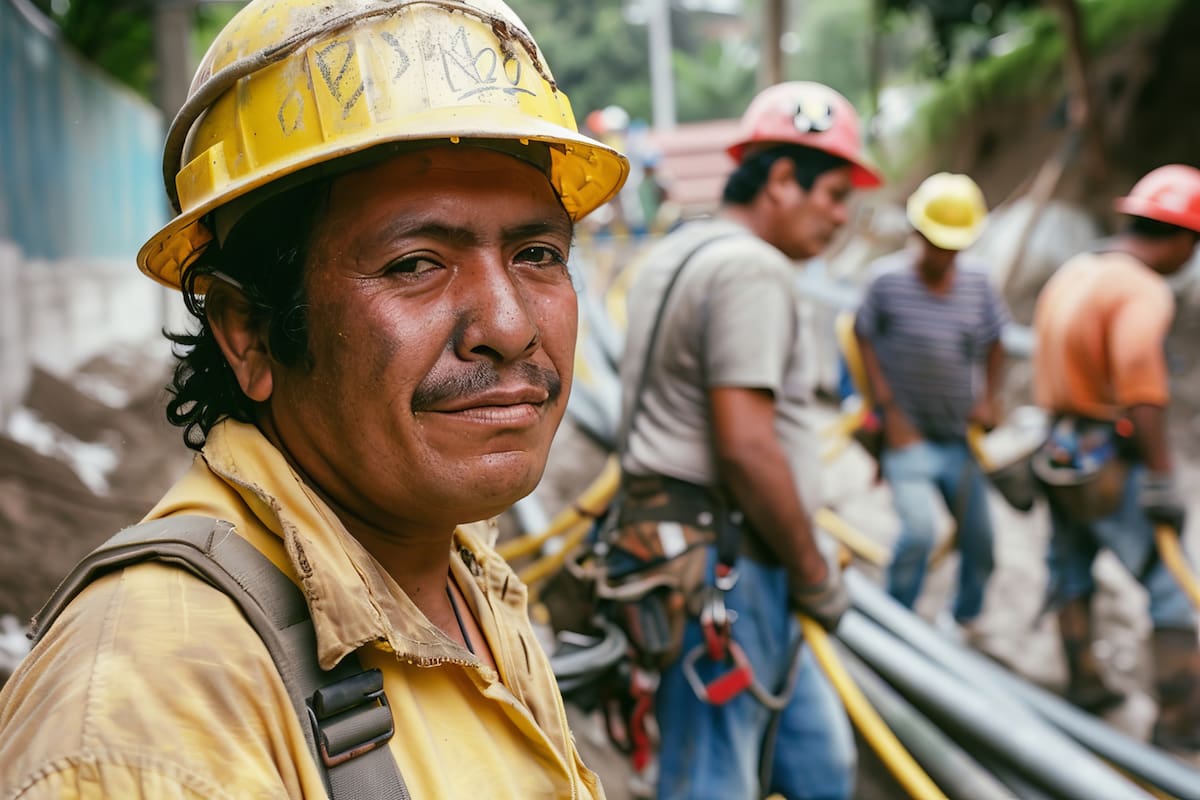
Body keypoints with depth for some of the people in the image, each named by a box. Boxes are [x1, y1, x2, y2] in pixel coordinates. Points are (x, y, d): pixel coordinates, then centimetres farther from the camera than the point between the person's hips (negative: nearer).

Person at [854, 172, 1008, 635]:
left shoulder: (976, 280, 0)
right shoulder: (887, 279, -12)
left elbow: (993, 343, 14)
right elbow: (864, 340, -5)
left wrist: (989, 399, 2)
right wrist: (890, 412, -9)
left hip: (960, 438, 5)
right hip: (908, 436, -5)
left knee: (979, 538, 10)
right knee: (920, 529, -22)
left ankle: (965, 622, 36)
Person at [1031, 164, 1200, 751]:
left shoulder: (1069, 275, 11)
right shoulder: (1144, 291, -18)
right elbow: (1141, 389, -29)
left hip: (1060, 453, 9)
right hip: (1109, 461, -9)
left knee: (1072, 570, 20)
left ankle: (1084, 685, 32)